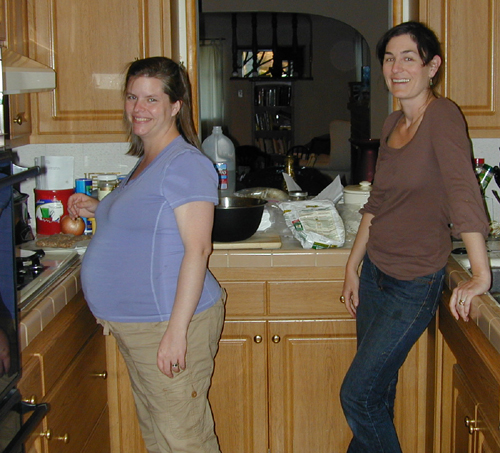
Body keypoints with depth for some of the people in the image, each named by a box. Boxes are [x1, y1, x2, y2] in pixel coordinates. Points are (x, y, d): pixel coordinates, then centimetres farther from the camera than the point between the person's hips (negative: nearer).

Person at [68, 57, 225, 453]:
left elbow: (197, 249, -22)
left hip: (168, 324, -10)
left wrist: (176, 331, -25)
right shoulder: (145, 162, 14)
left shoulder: (186, 164, -16)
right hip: (134, 325, 10)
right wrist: (100, 211, 15)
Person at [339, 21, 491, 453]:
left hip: (414, 284, -7)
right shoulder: (393, 124, 8)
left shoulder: (443, 116, -17)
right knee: (377, 394, 16)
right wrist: (353, 268, 15)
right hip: (376, 272, 7)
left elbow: (463, 193, -27)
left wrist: (481, 275, -33)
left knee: (357, 396, -3)